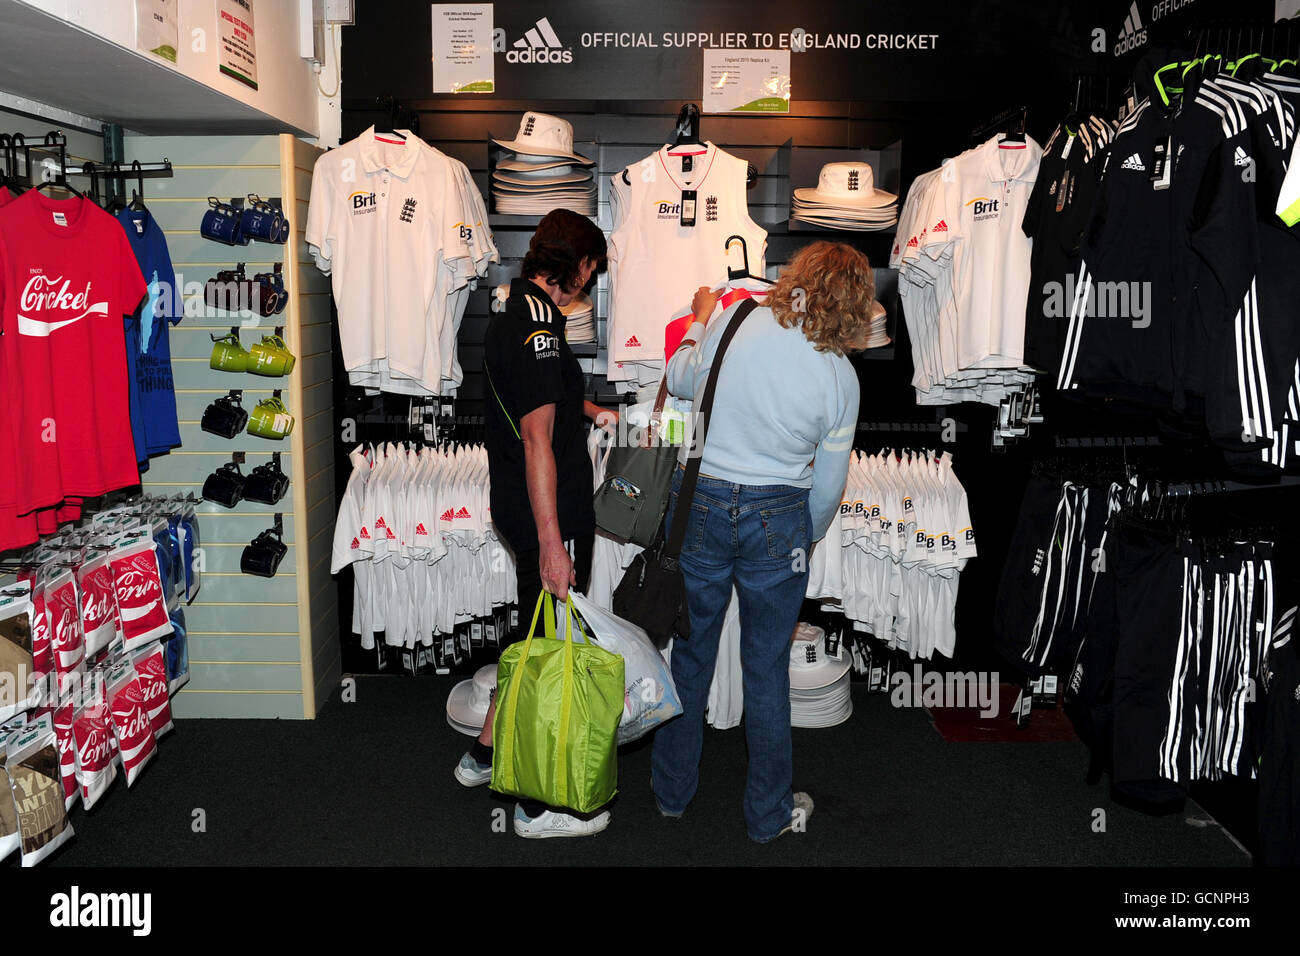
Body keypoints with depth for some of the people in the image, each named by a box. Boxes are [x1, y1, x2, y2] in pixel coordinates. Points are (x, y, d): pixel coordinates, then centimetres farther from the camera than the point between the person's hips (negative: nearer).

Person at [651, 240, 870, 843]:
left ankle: (672, 790, 34)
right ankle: (768, 813, 26)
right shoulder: (842, 376, -6)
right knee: (767, 669, 12)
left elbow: (681, 382, 10)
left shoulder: (735, 320, -8)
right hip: (776, 520, -1)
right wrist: (805, 541, 19)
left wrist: (700, 319, 27)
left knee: (690, 653, 16)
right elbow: (829, 484, 1)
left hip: (700, 503, 1)